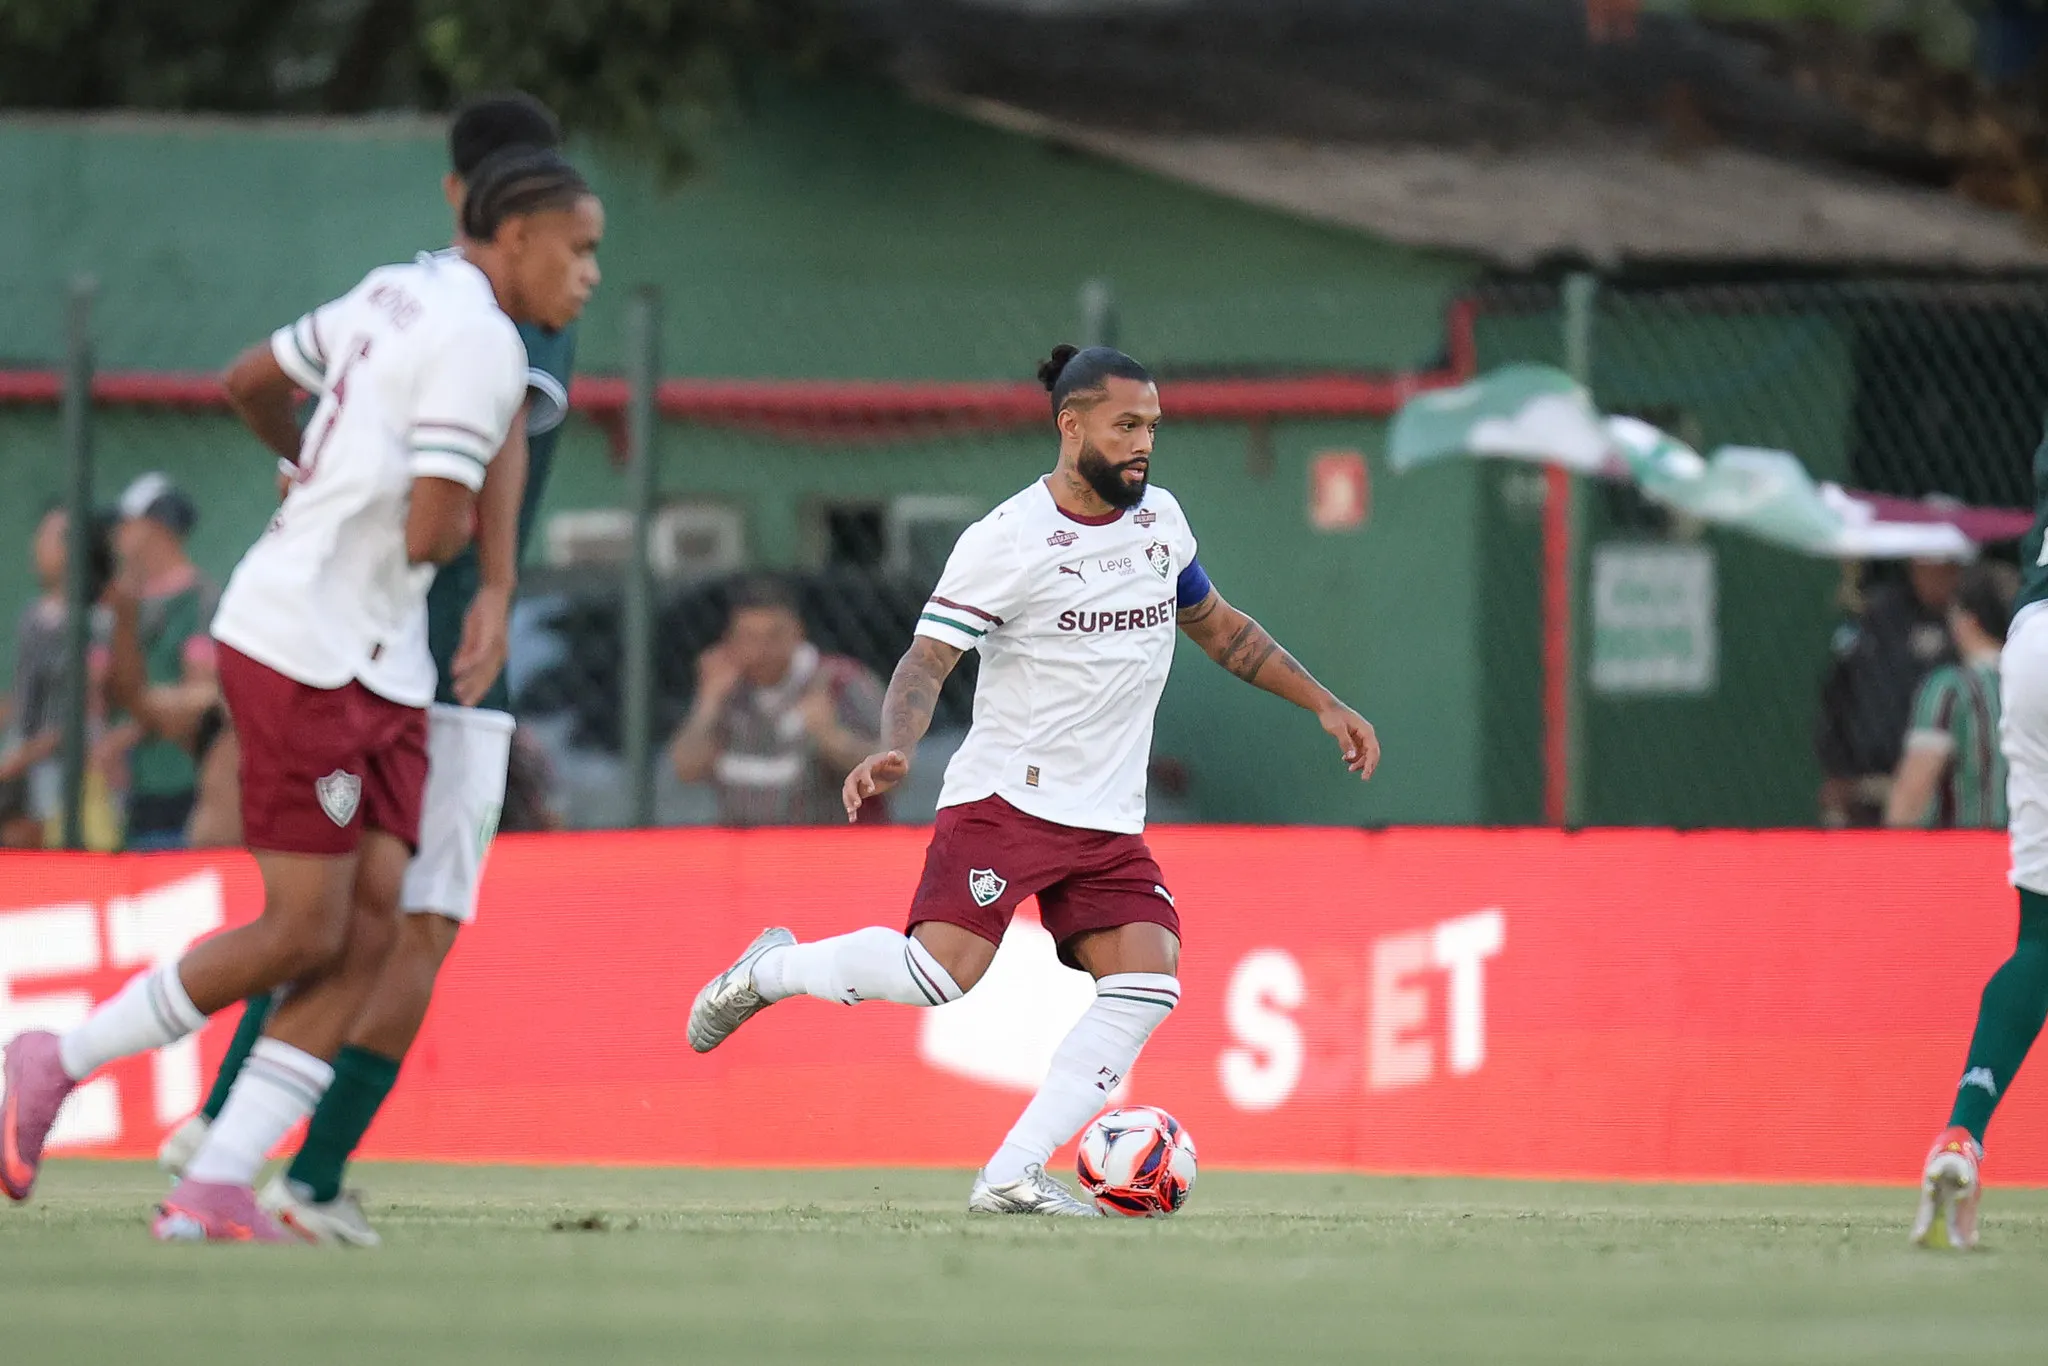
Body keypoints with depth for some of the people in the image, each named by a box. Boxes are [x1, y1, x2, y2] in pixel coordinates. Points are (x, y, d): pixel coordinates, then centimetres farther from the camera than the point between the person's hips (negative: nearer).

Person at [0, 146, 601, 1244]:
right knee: (304, 935, -6)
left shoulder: (398, 293, 13)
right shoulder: (480, 343, -15)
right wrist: (465, 512, 2)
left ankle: (214, 1191, -4)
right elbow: (429, 535, -21)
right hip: (304, 649, -10)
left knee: (369, 924, -1)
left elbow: (248, 381, 25)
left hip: (378, 665, 10)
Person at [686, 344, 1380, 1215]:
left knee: (1146, 986, -13)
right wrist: (895, 751, -34)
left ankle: (1013, 1175, -10)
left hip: (1109, 820, 6)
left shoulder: (1159, 518, 10)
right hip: (1005, 797, -6)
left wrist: (1323, 704, 23)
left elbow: (1216, 626, 25)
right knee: (942, 971, -22)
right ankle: (769, 971, 6)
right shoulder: (1006, 542, -11)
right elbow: (928, 660, -15)